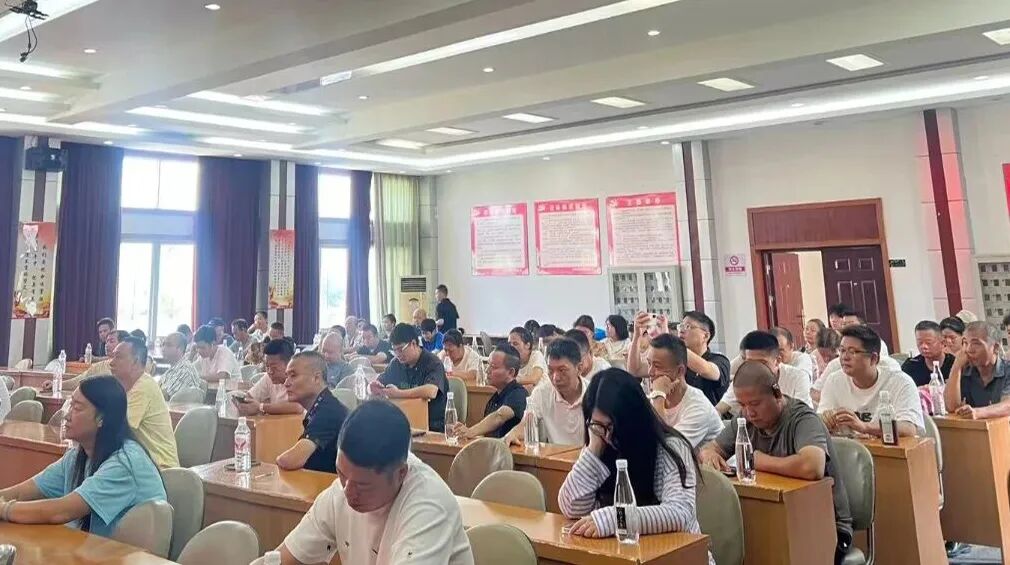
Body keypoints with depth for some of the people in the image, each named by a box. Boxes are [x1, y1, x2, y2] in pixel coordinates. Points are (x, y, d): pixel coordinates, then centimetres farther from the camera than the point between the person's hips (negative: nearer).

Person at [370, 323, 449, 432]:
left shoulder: (432, 363, -11)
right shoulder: (396, 363, 10)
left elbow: (431, 392, -29)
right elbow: (376, 384, 16)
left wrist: (398, 393, -25)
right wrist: (373, 388, -9)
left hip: (432, 427, -6)